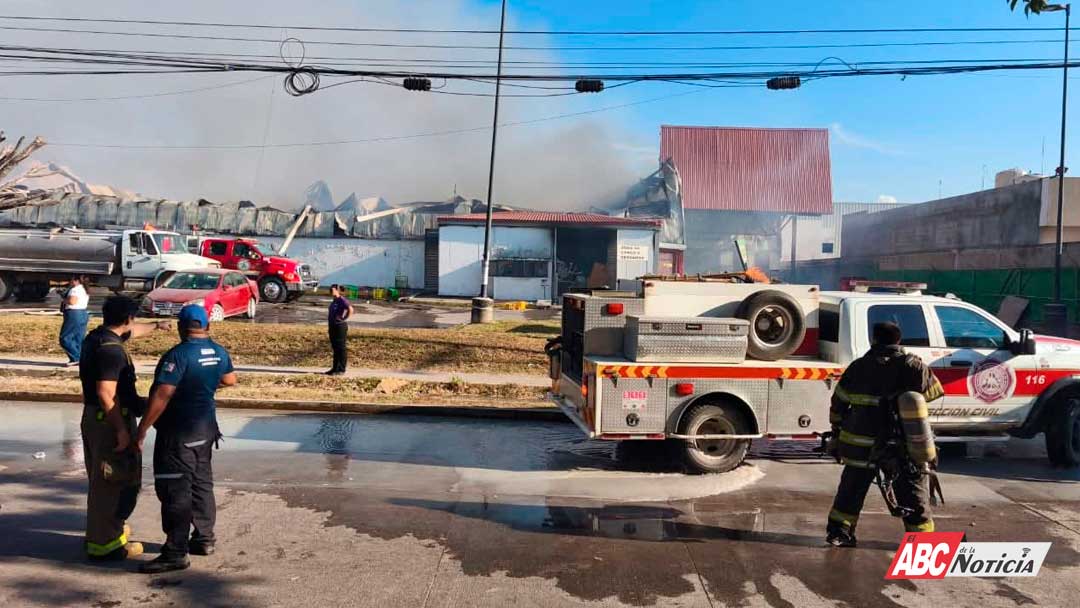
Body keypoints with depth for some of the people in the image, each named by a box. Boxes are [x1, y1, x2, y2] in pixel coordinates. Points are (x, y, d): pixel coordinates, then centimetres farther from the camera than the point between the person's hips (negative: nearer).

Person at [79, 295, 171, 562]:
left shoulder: (96, 337, 9)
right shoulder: (111, 349, -21)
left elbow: (131, 332, 30)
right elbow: (106, 393, -26)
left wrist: (156, 325, 46)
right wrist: (121, 430, -24)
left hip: (92, 417, 10)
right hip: (110, 420, -10)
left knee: (100, 480, 21)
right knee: (116, 480, -3)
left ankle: (99, 533, 34)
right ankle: (105, 544, 3)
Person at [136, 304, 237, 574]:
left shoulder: (179, 354, -20)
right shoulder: (219, 352, 3)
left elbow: (162, 395, -26)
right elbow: (230, 380, 21)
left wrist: (142, 430, -21)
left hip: (178, 432, -8)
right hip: (206, 427, 8)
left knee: (175, 491, -3)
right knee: (202, 484, 18)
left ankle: (175, 553, 0)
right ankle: (204, 539, 28)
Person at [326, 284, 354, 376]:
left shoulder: (342, 300, -13)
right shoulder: (334, 301, 15)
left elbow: (351, 309, -26)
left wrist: (344, 318, -18)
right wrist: (331, 326, 17)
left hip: (340, 326, -9)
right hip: (333, 326, 9)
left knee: (341, 348, -3)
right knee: (335, 348, 14)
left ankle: (341, 369, 1)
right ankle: (335, 368, 21)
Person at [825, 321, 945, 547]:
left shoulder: (858, 367, 4)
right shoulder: (912, 366, -5)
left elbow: (838, 403, 10)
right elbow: (934, 391, 5)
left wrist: (837, 431, 22)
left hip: (861, 443, 2)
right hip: (903, 445, -2)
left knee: (851, 489, 16)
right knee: (914, 494, 12)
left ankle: (838, 531, 19)